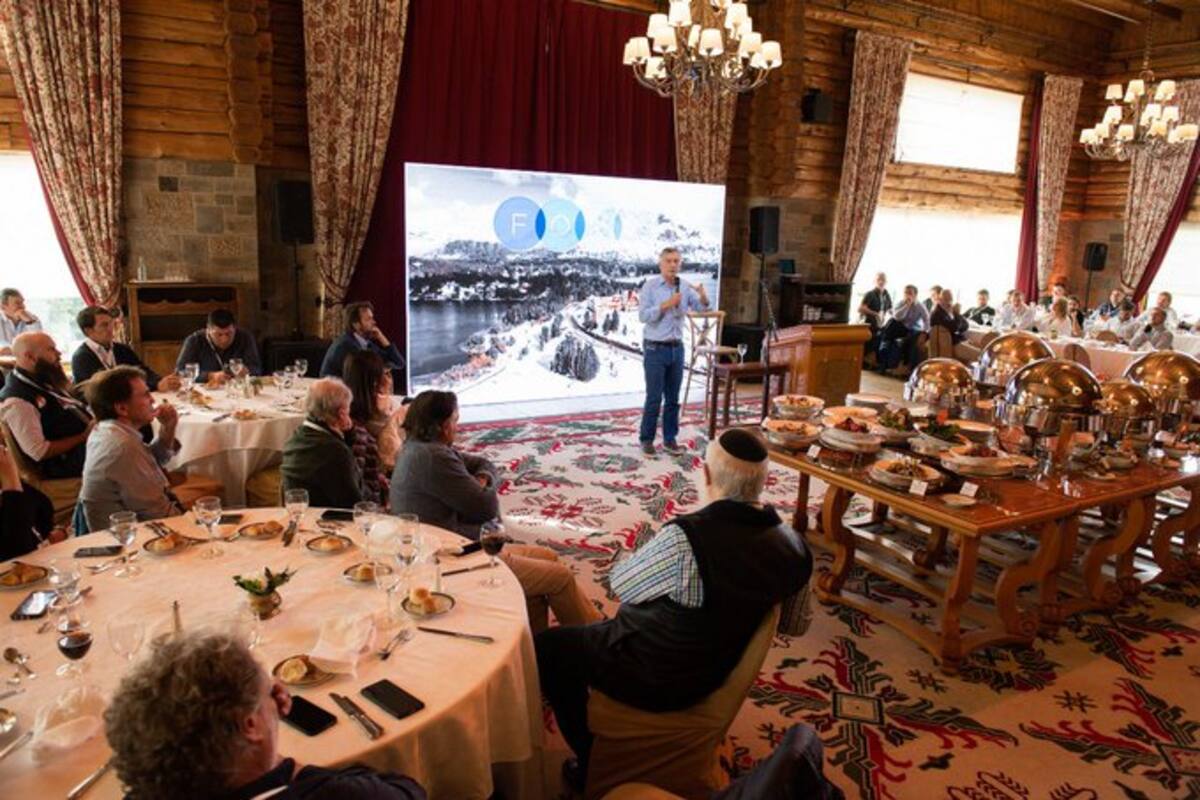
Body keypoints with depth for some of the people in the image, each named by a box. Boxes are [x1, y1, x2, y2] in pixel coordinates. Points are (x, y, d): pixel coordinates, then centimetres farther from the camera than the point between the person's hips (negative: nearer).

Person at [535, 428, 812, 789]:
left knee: (547, 647, 15)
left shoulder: (686, 537, -35)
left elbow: (619, 582, -16)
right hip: (720, 668, 7)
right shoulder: (793, 543, -15)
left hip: (657, 678, -7)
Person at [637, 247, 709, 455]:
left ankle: (669, 439, 20)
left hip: (677, 348, 5)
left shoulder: (685, 287, 6)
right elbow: (643, 315, -14)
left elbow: (701, 308, -2)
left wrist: (703, 296, -22)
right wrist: (665, 305, -23)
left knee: (673, 398, 10)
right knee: (654, 398, -2)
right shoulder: (650, 285, -6)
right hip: (655, 349, -5)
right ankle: (646, 439, 11)